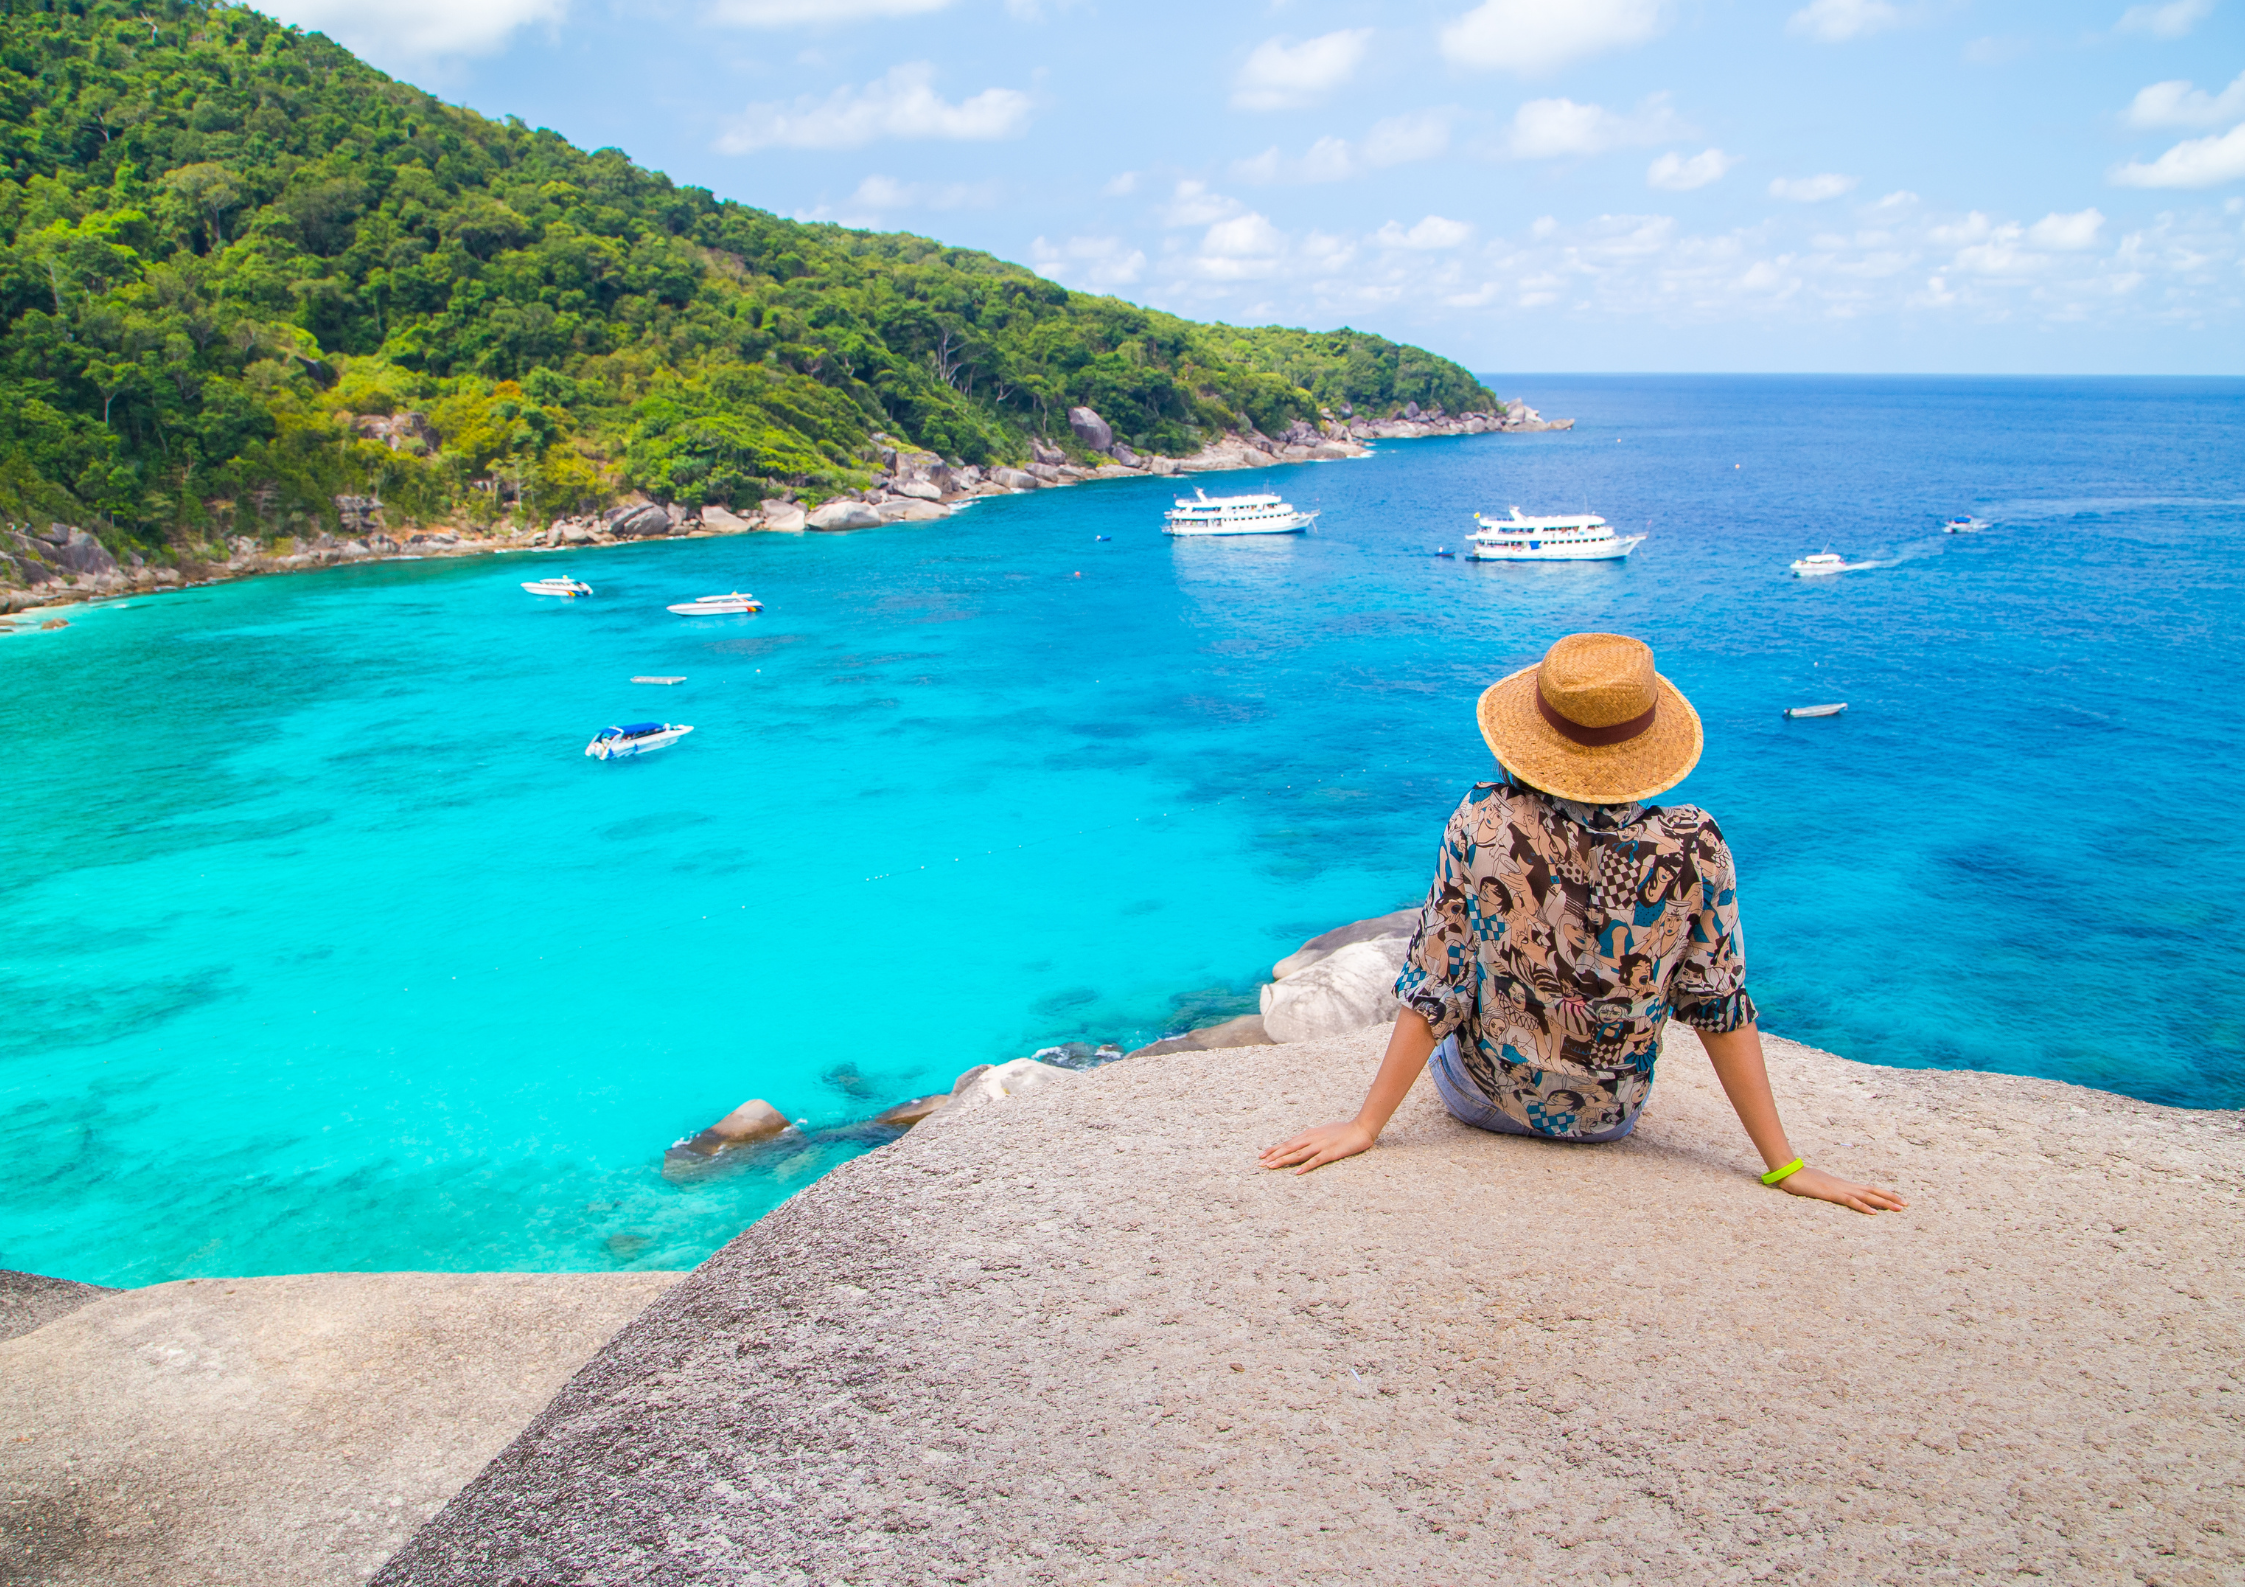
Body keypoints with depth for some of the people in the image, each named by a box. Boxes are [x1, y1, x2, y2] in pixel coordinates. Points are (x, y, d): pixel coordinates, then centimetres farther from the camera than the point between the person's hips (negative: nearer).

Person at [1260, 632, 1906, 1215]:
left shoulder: (1483, 822, -23)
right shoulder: (1694, 847, -22)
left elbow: (1434, 985, -19)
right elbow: (1721, 1006, -16)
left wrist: (1364, 1126, -9)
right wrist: (1785, 1166, -5)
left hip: (1484, 1101, -1)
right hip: (1609, 1118, 1)